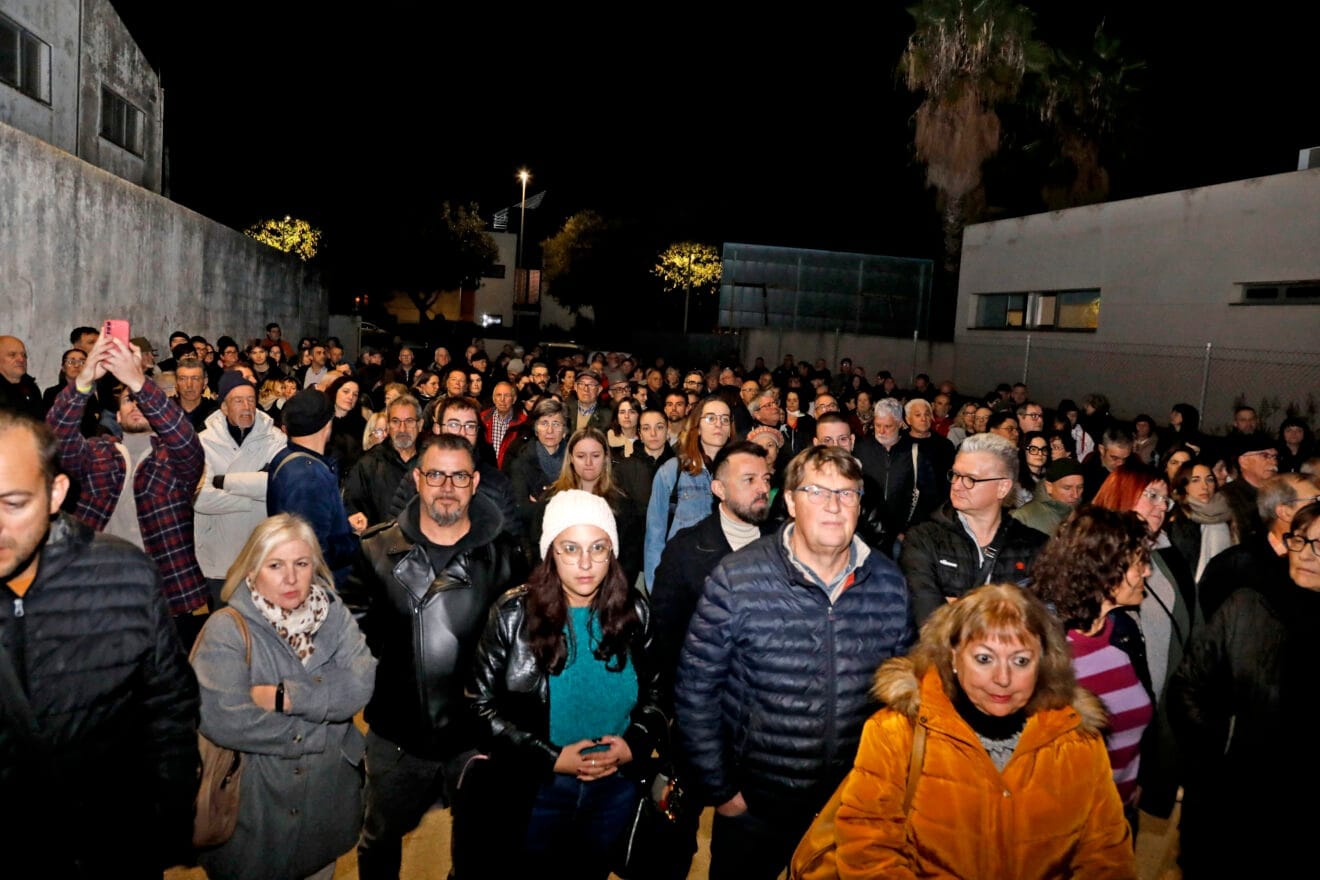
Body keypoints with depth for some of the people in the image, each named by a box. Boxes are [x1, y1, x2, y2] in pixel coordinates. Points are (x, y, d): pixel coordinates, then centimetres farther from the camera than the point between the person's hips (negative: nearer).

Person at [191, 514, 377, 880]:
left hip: (327, 797, 4)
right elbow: (220, 718, -27)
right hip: (253, 805, -3)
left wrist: (285, 696, -25)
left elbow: (362, 685, -17)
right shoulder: (227, 629, -16)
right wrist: (319, 730, -19)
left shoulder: (334, 614, -4)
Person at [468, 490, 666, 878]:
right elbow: (483, 705, -11)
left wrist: (634, 744, -15)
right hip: (536, 789, -2)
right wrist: (551, 758, -19)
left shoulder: (633, 611, -7)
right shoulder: (514, 614, -14)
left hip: (614, 786, 2)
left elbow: (653, 690, 3)